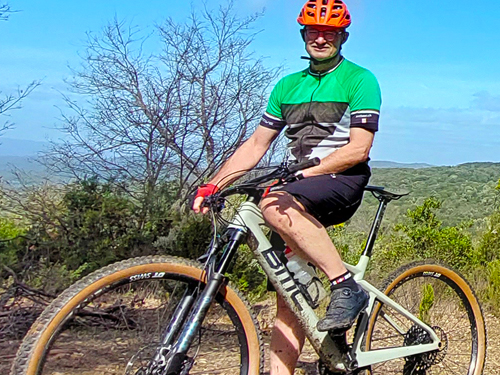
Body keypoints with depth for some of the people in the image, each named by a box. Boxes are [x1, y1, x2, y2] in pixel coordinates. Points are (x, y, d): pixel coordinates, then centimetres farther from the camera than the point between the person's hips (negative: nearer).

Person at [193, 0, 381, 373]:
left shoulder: (360, 80, -1)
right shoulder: (288, 86, 17)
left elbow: (358, 149, -11)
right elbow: (256, 144, 12)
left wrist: (303, 171, -22)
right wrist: (212, 185, 1)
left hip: (342, 179, -5)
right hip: (303, 191, 5)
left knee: (275, 204, -35)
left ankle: (347, 286, -26)